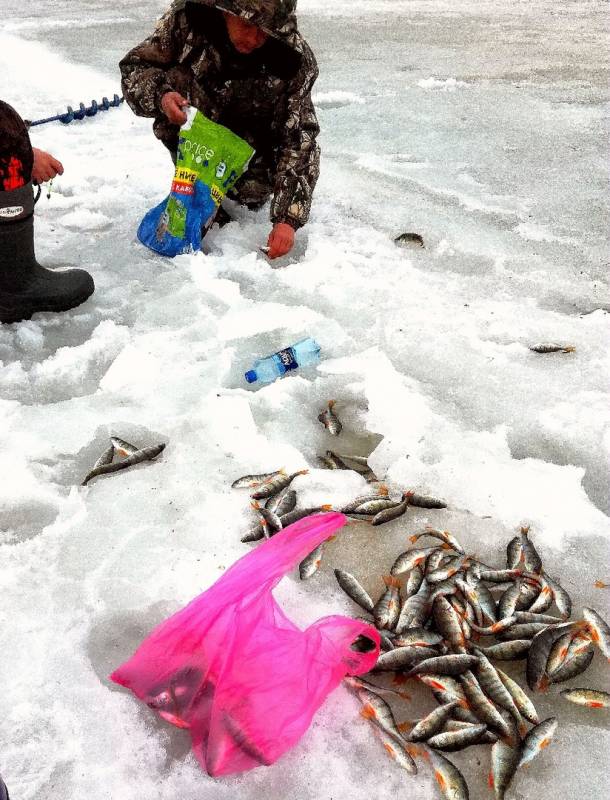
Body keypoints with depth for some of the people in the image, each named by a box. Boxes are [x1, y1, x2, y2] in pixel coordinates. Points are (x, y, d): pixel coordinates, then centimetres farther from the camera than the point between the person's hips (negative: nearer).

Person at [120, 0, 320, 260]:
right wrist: (160, 95, -36)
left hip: (251, 141, -1)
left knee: (251, 189, -27)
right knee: (176, 77, -25)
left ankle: (251, 196, 12)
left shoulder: (295, 61, -27)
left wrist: (288, 218, -38)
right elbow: (134, 67, -12)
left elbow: (298, 141, -28)